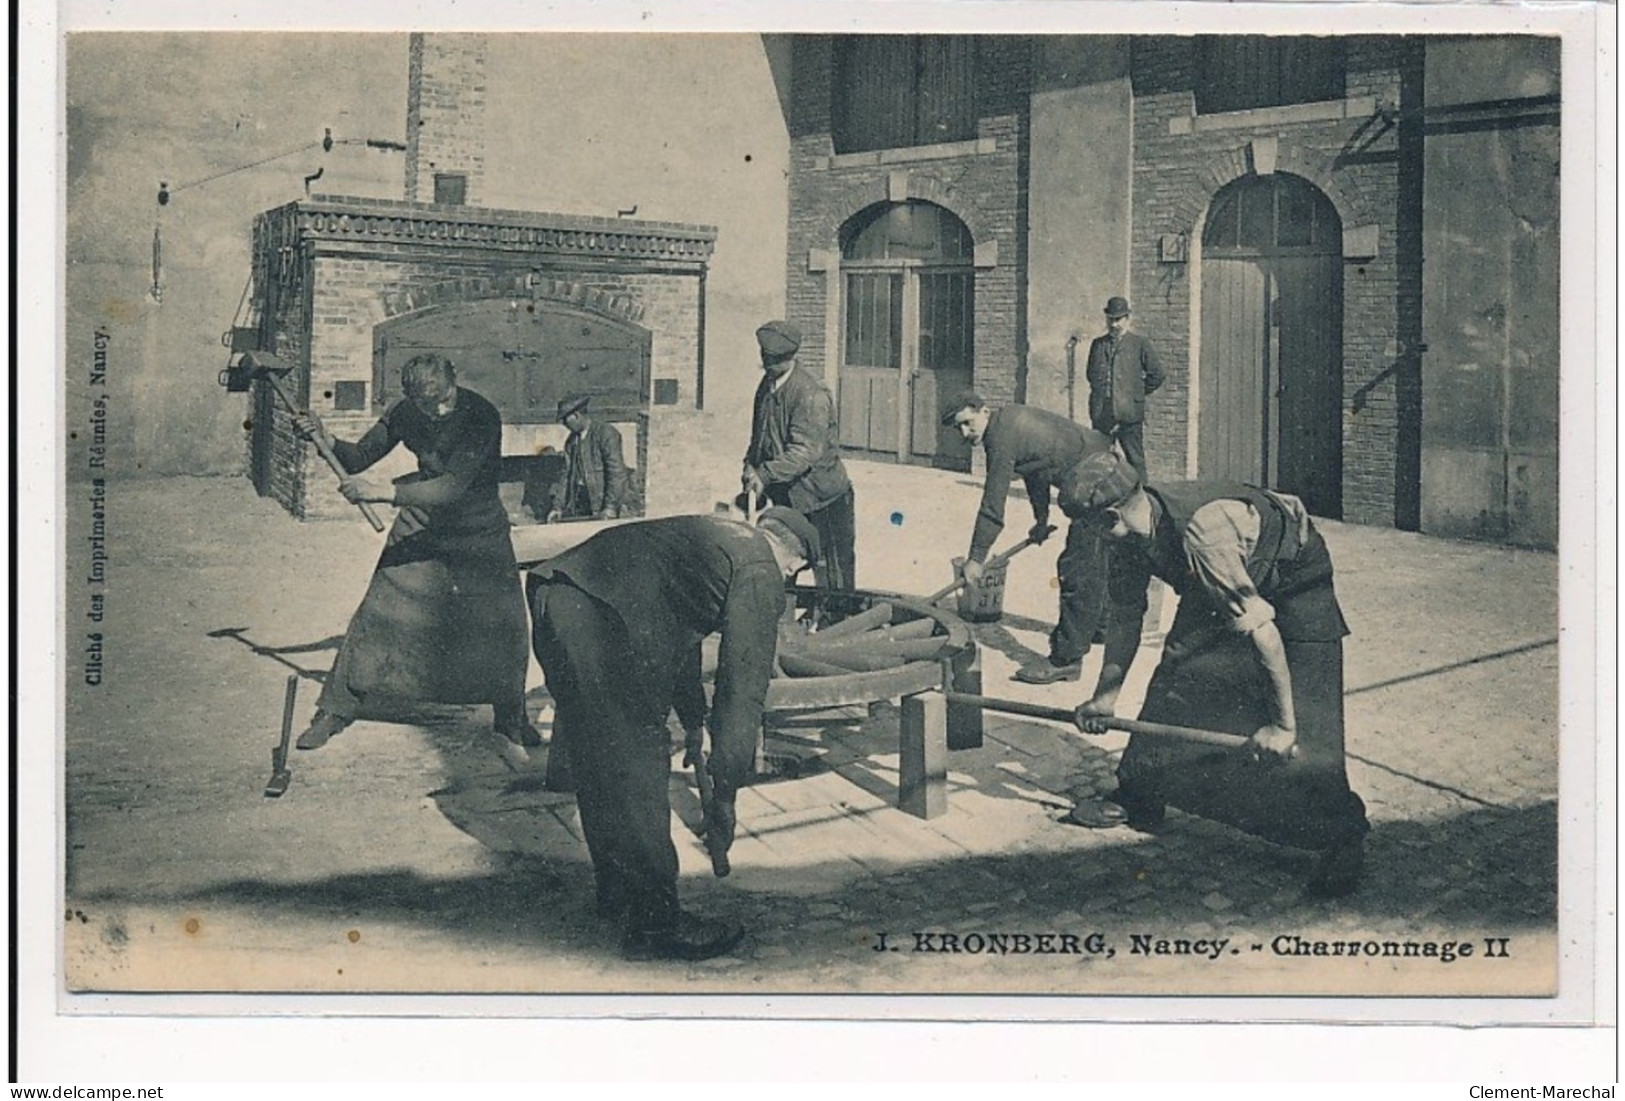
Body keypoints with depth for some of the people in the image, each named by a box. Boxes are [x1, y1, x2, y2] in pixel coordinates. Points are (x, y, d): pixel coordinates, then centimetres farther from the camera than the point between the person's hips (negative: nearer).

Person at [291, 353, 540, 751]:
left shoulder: (481, 417, -28)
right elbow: (360, 457, -1)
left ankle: (511, 716, 20)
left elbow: (452, 486, -36)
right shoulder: (404, 414, -12)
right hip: (420, 523, 2)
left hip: (479, 530, -2)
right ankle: (335, 710, 7)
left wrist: (382, 492, -41)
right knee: (378, 616, -5)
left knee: (502, 624, -3)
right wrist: (327, 440, -22)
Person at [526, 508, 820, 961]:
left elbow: (678, 633, 43)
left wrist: (694, 724, 54)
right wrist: (724, 795, 7)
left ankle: (616, 889, 39)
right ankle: (654, 922, 10)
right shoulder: (760, 571, 3)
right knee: (636, 773, 1)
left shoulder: (714, 535, 30)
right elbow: (744, 684, 1)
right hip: (601, 621, -10)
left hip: (550, 596, 10)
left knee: (597, 763, 22)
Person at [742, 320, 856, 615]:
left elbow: (806, 451, -29)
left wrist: (765, 474, -37)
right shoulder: (766, 386, 7)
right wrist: (750, 467, 6)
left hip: (821, 495, -8)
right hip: (786, 497, 8)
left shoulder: (811, 395, -20)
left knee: (834, 578, -1)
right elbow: (759, 437, 19)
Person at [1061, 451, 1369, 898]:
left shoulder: (1201, 531, -42)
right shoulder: (1131, 535, -17)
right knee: (1176, 677, 3)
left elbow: (1261, 628, -41)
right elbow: (1125, 617, 0)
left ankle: (1343, 838, -4)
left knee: (1306, 723, -15)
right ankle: (1137, 799, 16)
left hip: (1293, 573, -8)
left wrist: (1282, 722, -36)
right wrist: (1105, 696, 2)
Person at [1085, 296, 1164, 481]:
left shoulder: (1140, 344, 2)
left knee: (1135, 460, -2)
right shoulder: (1097, 344, 14)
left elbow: (1156, 375, 4)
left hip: (1129, 413, -3)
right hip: (1101, 414, 3)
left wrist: (1138, 393, 5)